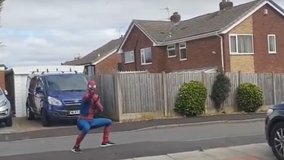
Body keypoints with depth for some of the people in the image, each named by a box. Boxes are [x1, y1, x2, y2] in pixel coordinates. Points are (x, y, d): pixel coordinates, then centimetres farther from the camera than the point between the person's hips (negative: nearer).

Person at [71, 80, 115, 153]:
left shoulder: (96, 96, 7)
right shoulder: (86, 96, -16)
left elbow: (101, 109, 0)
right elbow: (87, 97, -43)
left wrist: (96, 101, -17)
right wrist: (90, 93, -67)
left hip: (91, 121, 8)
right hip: (82, 120, -8)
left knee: (108, 122, 13)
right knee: (86, 127, -42)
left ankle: (105, 142, 19)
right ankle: (76, 146, -25)